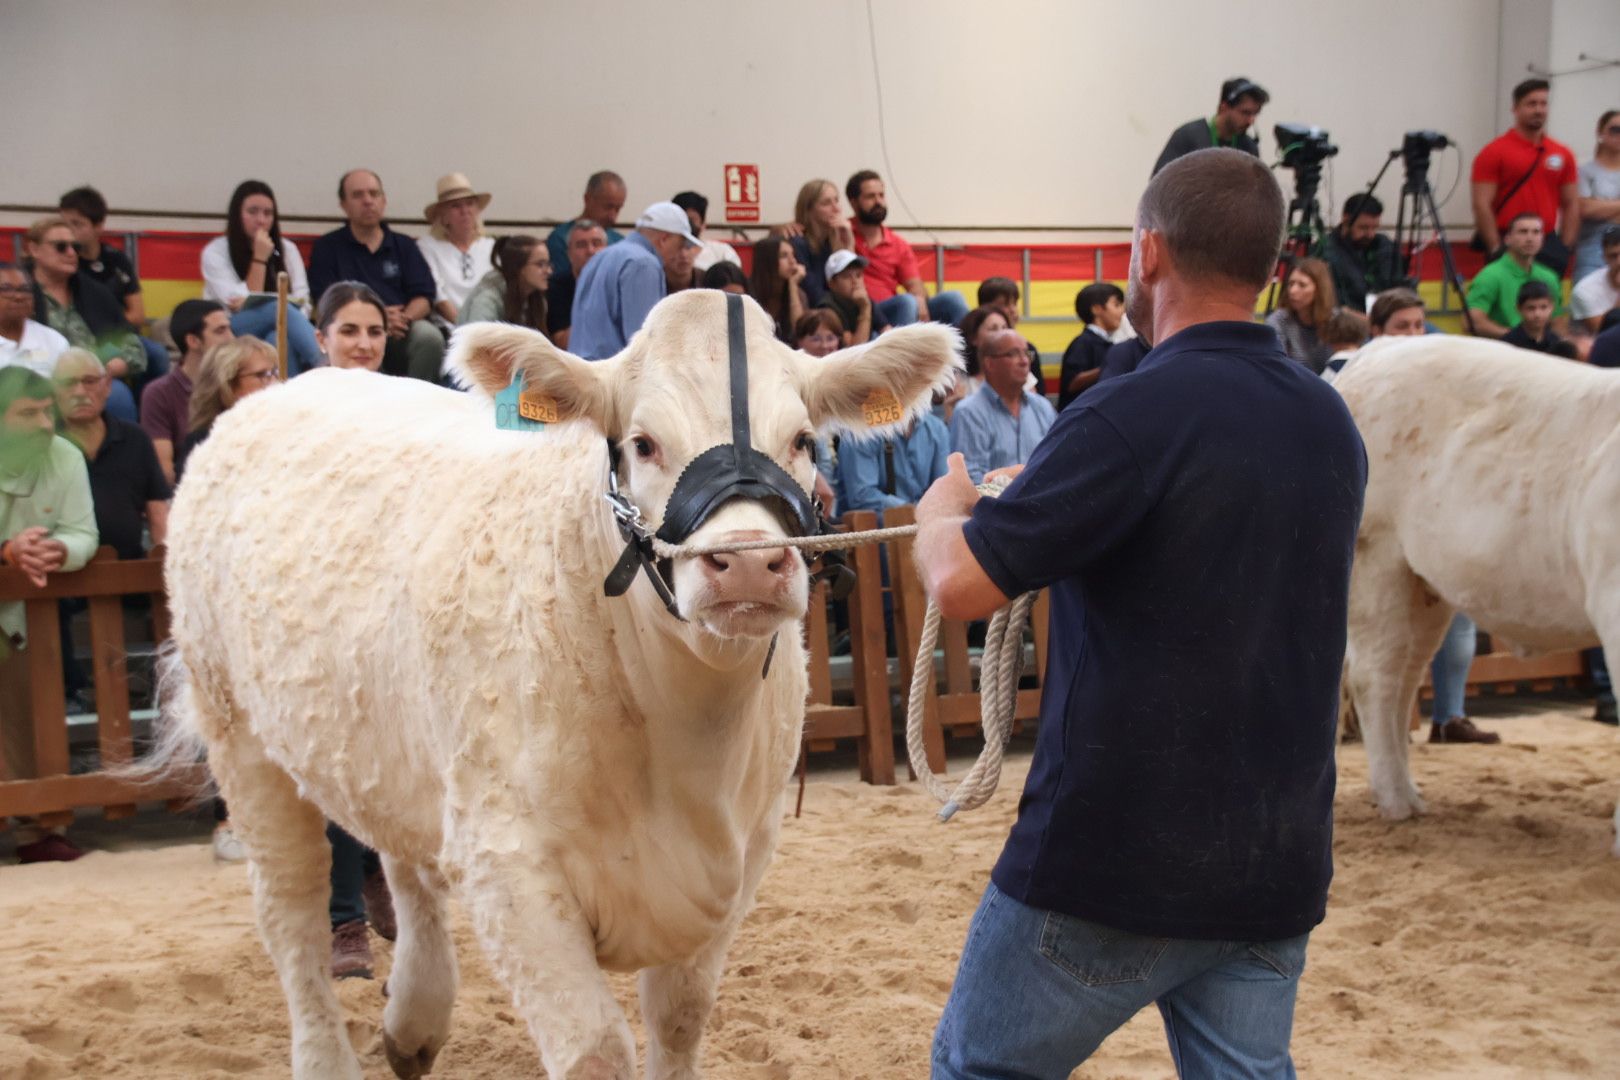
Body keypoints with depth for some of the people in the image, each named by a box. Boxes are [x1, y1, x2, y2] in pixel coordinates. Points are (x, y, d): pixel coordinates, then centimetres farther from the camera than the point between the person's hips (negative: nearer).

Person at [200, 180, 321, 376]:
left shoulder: (287, 249, 10)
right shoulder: (215, 252, 0)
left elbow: (301, 303, -2)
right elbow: (241, 305, -9)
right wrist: (260, 259, -12)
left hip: (277, 333, 2)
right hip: (229, 336, -2)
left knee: (279, 338, -38)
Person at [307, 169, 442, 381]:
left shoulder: (405, 246, 21)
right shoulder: (327, 248, 14)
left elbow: (424, 299, 10)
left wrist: (405, 318, -14)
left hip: (400, 333, 2)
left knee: (429, 336, -31)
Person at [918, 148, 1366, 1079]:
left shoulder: (1132, 418, -19)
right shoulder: (1332, 423, 6)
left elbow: (960, 584, -19)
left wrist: (944, 505, 4)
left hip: (1118, 858, -6)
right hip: (1278, 860, 7)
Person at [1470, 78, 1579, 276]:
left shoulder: (1562, 154, 11)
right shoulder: (1494, 152, -2)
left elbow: (1571, 205, 13)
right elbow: (1481, 205, -8)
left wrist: (1564, 248, 3)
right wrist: (1497, 250, -13)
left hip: (1548, 247, 4)